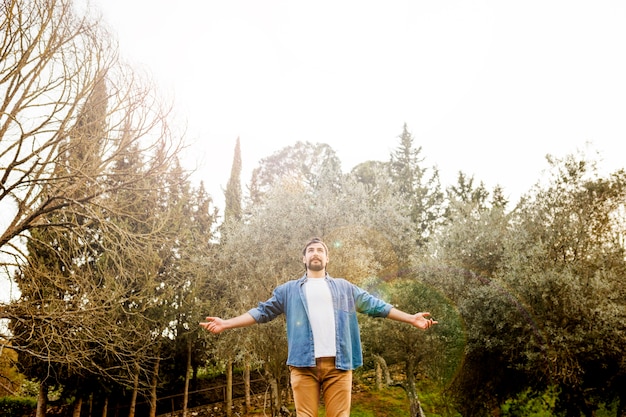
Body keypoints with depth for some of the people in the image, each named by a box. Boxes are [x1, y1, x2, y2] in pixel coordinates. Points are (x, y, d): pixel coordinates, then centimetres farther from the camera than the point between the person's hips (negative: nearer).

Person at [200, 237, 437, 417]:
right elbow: (263, 311, 14)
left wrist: (411, 318, 7)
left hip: (338, 364, 1)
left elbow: (375, 306, 15)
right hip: (304, 364, 0)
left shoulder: (344, 288, 20)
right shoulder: (289, 290, 18)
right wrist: (226, 323, 3)